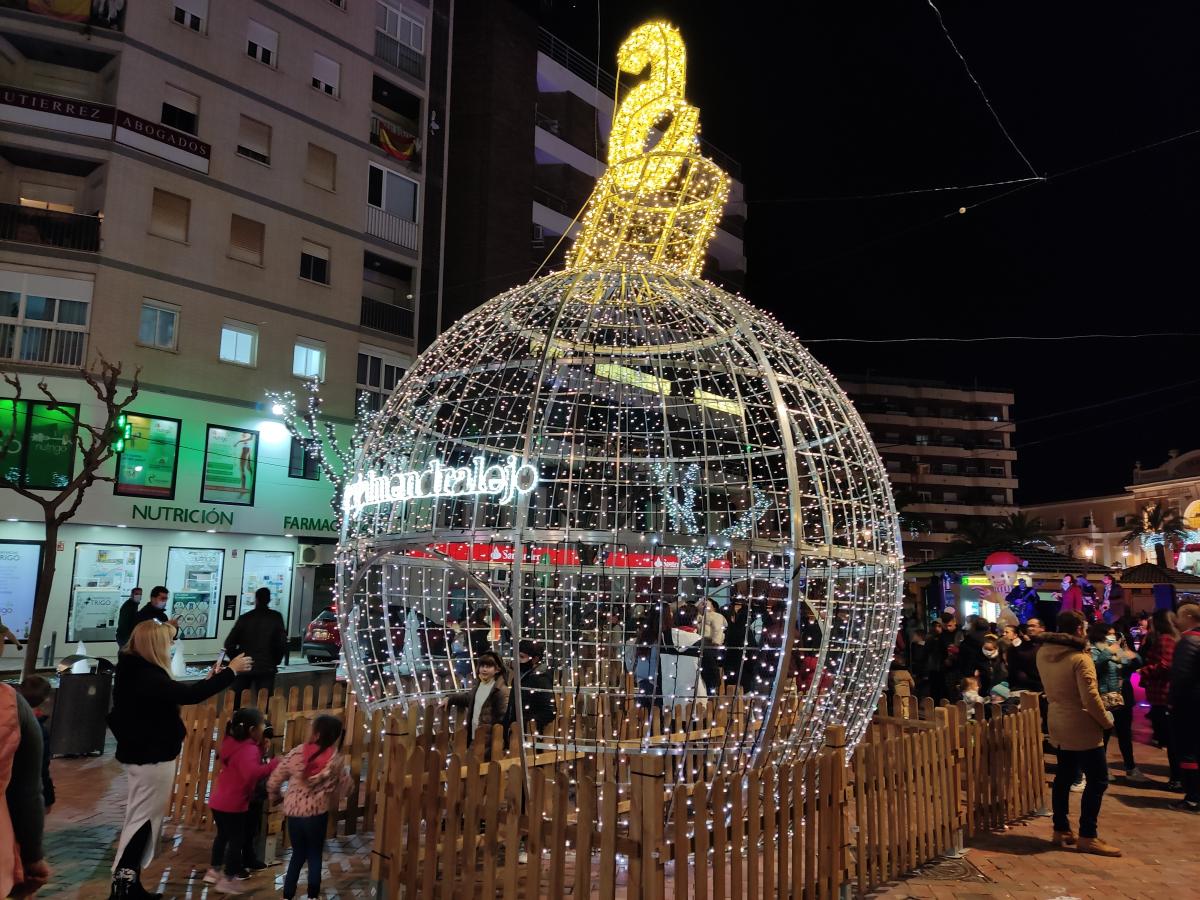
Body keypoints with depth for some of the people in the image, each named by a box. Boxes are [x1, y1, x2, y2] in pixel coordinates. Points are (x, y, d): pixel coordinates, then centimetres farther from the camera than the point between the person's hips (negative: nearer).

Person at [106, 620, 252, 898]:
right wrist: (231, 671, -23)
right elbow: (188, 696, -31)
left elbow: (175, 695, 13)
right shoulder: (147, 677, -26)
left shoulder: (137, 671, 6)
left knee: (143, 820, 16)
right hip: (152, 757, -10)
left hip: (144, 754, 10)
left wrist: (206, 681, 10)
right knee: (143, 820, 0)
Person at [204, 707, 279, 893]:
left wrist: (261, 748, 3)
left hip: (218, 801, 8)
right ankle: (228, 879, 15)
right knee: (237, 840, 7)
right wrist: (274, 764, -33)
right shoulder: (249, 749, -24)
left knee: (223, 835, 25)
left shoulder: (232, 743, 4)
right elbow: (252, 773, -42)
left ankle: (214, 871, 35)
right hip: (234, 804, -8)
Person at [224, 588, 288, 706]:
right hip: (266, 667, -1)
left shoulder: (244, 618, -1)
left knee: (236, 702, 10)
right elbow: (282, 643, -7)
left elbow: (229, 643, -1)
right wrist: (275, 661, 7)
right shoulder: (276, 617, -3)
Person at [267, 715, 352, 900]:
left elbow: (273, 781, -3)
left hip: (293, 812, 2)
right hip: (317, 814, -2)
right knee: (315, 857, 17)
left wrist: (276, 798, 16)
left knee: (297, 855, 22)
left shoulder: (297, 753, -9)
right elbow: (346, 789, -2)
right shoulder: (336, 760, -11)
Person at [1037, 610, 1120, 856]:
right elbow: (1090, 698, -22)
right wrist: (1106, 721, -8)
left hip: (1059, 725, 8)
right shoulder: (1079, 658, -21)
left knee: (1063, 776, 16)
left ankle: (1061, 830, 23)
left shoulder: (1043, 652, 1)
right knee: (1097, 780, 3)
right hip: (1082, 728, -8)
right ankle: (1087, 836, 7)